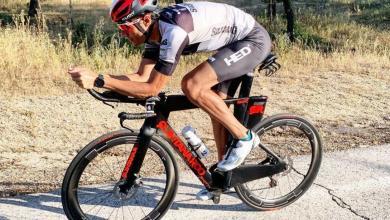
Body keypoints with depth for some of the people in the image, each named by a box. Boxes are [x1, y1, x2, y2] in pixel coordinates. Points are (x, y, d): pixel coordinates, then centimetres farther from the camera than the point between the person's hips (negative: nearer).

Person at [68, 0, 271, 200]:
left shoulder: (174, 31, -32)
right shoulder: (155, 30, -3)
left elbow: (152, 88, -29)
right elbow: (142, 77, -2)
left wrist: (98, 80, -32)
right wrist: (93, 77, -14)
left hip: (254, 40, -9)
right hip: (236, 41, 9)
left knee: (192, 85, -22)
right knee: (216, 106, 11)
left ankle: (245, 137, -6)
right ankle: (224, 174, 26)